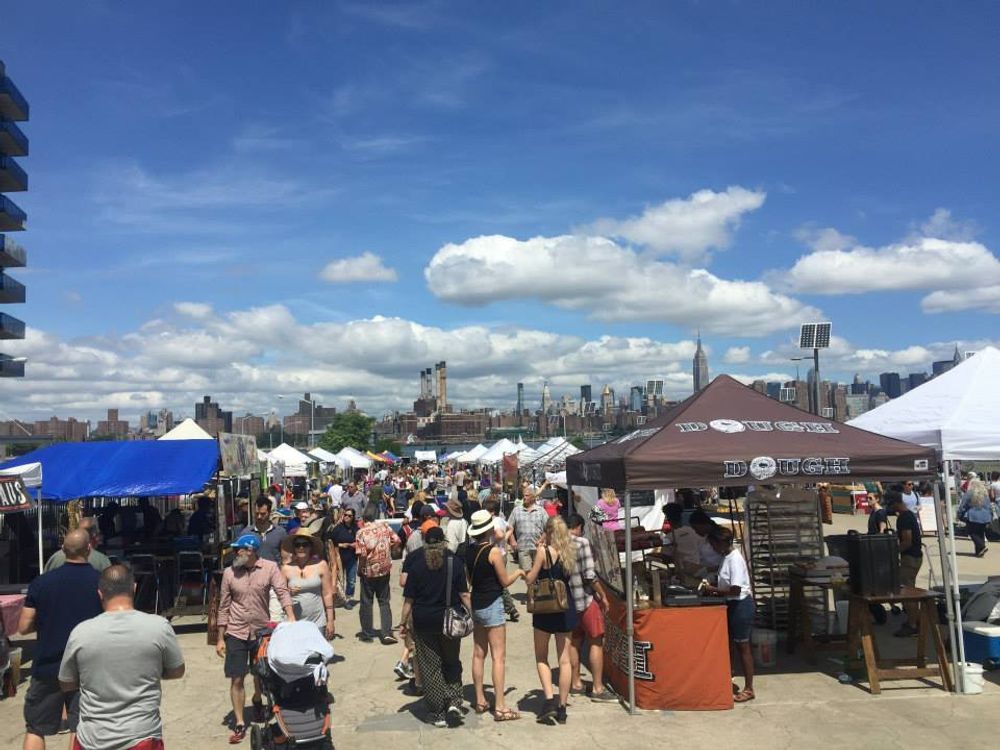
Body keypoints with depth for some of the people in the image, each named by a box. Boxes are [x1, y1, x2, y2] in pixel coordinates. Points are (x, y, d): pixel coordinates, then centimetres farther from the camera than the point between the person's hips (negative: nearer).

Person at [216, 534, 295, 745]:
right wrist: (220, 638, 0)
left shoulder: (270, 568, -10)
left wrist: (291, 617, -37)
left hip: (262, 631, 0)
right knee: (237, 679, 0)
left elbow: (282, 591, -20)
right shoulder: (230, 573, -6)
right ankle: (239, 724, 11)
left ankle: (257, 700, 48)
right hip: (236, 633, 0)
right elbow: (224, 607, 0)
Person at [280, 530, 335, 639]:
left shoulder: (320, 565, 0)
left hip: (317, 622, -1)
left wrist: (330, 621, 3)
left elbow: (327, 594, 3)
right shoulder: (286, 568, 2)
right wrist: (288, 592, -13)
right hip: (294, 623, 1)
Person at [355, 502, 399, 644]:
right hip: (384, 570, 3)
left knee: (366, 602, 12)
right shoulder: (385, 526, -6)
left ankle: (367, 634, 19)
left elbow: (362, 554, -19)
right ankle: (387, 633, 3)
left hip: (368, 571, -3)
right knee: (384, 602, 11)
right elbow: (396, 541, -4)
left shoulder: (362, 532, -15)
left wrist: (359, 570, -4)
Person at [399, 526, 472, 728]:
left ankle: (438, 714, 13)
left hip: (423, 622, 0)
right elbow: (463, 594, -6)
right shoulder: (455, 563, -6)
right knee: (452, 663, 19)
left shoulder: (416, 565, -7)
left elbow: (409, 599, -5)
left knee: (430, 668, 10)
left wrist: (405, 622, 4)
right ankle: (454, 702, 3)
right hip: (450, 621, 1)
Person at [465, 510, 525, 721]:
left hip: (475, 604, 7)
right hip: (492, 605, -7)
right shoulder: (494, 552, -17)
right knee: (498, 656, -2)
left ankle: (480, 701, 24)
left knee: (478, 654, 15)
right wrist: (519, 572, 9)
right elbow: (505, 582, -8)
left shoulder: (469, 551, 3)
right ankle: (500, 707, -1)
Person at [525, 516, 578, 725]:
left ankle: (549, 700, -2)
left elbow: (530, 580, -10)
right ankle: (562, 707, 14)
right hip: (566, 608, 5)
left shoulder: (544, 551, -13)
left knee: (541, 658, 11)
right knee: (564, 659, 10)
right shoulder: (570, 551, 2)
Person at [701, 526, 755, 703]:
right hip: (732, 605, 9)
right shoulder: (726, 557, 8)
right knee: (734, 645, 17)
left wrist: (713, 589, -18)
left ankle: (749, 689, 10)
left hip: (741, 605, -9)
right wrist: (712, 588, 1)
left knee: (743, 647, 0)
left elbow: (735, 590, -25)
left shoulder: (735, 559, -22)